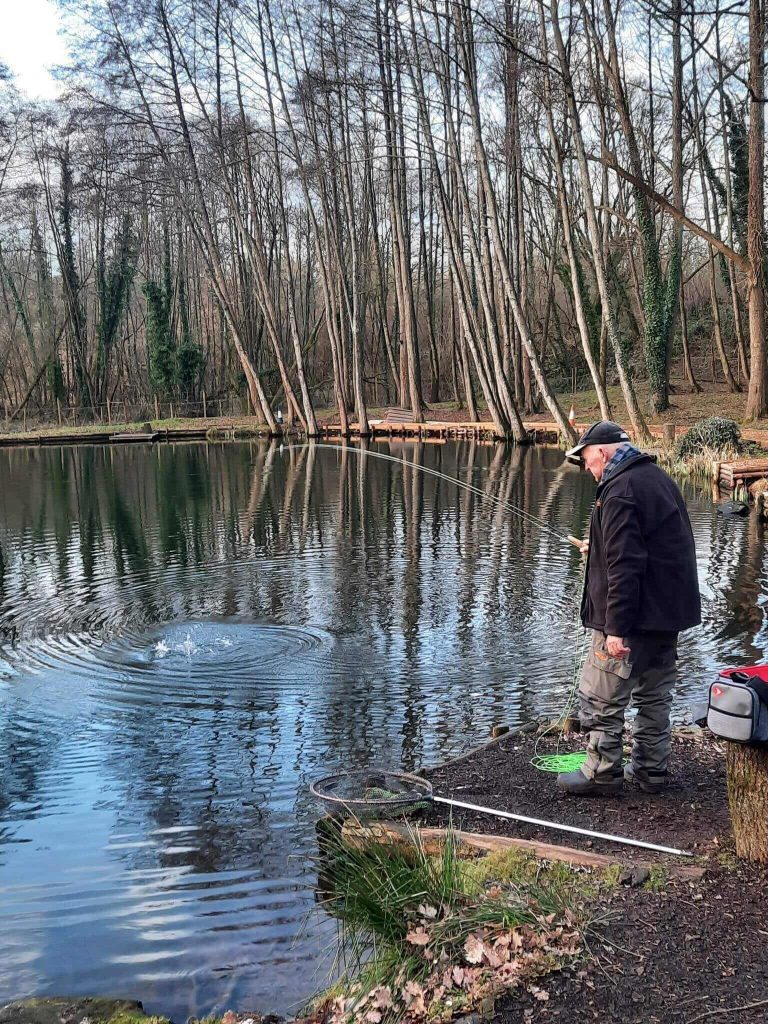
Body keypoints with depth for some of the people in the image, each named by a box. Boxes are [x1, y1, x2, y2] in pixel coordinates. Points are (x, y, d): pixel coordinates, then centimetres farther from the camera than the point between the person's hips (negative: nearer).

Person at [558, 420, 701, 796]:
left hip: (634, 617, -10)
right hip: (669, 613, 10)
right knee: (655, 695, 18)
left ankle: (602, 773, 11)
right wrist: (599, 549, 34)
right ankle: (650, 771, 27)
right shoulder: (659, 479, 12)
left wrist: (616, 628, -23)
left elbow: (624, 566, -24)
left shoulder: (620, 490, -19)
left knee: (600, 699, 3)